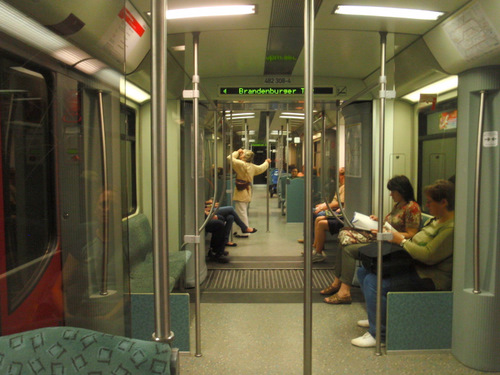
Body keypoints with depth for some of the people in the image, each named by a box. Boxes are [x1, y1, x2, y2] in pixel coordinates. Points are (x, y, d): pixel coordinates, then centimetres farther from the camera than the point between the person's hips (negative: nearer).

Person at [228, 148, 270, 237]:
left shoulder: (241, 164, -14)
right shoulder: (252, 166, 9)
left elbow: (230, 159, -16)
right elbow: (261, 168, 27)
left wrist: (237, 152, 1)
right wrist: (266, 162, 47)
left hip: (241, 193, -8)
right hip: (248, 193, 8)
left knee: (241, 213, -5)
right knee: (244, 212, 17)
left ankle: (244, 232, -3)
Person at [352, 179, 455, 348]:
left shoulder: (452, 228, -19)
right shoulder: (436, 220, 15)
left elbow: (429, 256, -26)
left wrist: (402, 241, -15)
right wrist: (401, 237, 5)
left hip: (429, 277, -11)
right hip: (413, 266, 11)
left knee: (374, 282, -26)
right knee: (363, 271, 8)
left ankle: (377, 334, -13)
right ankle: (376, 316, 21)